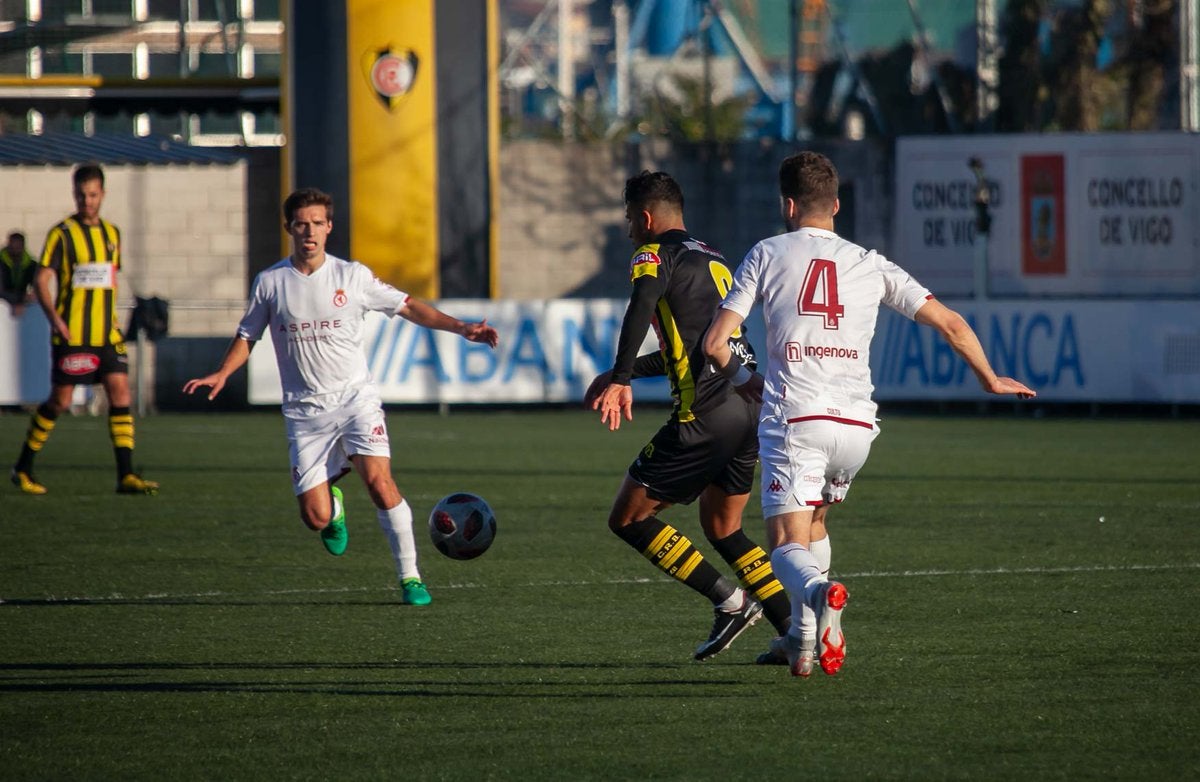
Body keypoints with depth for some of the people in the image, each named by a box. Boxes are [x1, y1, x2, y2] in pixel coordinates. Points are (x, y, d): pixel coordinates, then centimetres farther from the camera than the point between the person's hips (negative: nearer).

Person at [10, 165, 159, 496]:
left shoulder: (111, 233, 13)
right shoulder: (62, 233, -5)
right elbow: (42, 279, -10)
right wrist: (54, 317, -24)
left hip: (107, 334, 5)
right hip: (71, 334, -5)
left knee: (120, 392, -8)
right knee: (60, 401, 0)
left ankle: (126, 474, -10)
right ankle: (23, 469, 16)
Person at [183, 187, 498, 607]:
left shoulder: (352, 276, 2)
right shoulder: (270, 282, 4)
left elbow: (407, 307, 8)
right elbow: (247, 336, 14)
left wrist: (460, 327, -2)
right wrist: (220, 375, -2)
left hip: (355, 397, -1)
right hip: (305, 410, 1)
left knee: (378, 481, -23)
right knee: (315, 518, -6)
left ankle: (410, 577, -13)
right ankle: (333, 503, 33)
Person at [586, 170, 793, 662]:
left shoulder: (655, 255, -1)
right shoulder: (713, 260, 26)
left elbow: (642, 306, -25)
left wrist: (619, 381, -29)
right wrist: (623, 373, 35)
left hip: (707, 413, -8)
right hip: (753, 405, 8)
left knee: (628, 518, 2)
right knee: (722, 529, 22)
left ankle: (730, 601, -6)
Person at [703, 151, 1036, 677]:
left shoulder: (767, 255, 6)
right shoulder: (870, 265, 12)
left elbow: (715, 342, 3)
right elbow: (950, 324, 10)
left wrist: (744, 381, 24)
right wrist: (989, 378, 27)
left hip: (793, 419, -4)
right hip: (856, 425, 4)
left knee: (787, 545, -6)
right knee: (813, 518, 28)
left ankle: (818, 593, -39)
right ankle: (802, 639, 24)